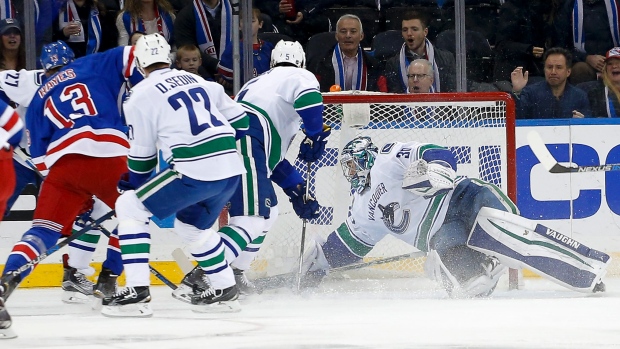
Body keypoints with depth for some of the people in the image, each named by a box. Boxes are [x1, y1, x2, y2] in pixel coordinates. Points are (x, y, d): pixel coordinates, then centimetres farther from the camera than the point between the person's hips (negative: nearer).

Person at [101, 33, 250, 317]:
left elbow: (142, 157, 7)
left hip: (193, 173, -7)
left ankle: (137, 291, -4)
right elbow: (239, 121, 22)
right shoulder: (198, 82, 21)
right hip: (231, 170, 7)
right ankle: (225, 290, 32)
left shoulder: (141, 95, 3)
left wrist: (130, 184, 25)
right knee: (191, 224, 31)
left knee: (130, 207, 6)